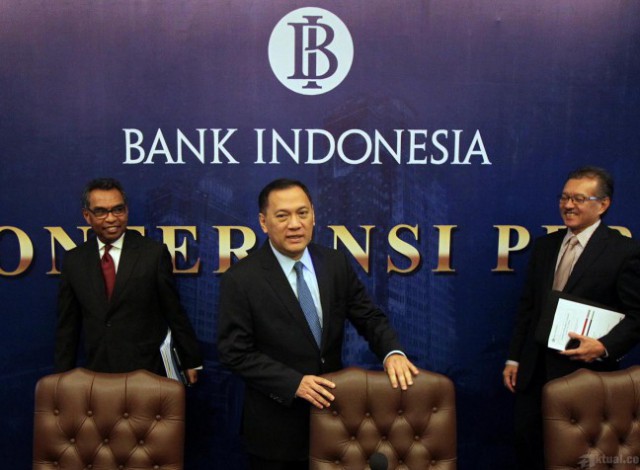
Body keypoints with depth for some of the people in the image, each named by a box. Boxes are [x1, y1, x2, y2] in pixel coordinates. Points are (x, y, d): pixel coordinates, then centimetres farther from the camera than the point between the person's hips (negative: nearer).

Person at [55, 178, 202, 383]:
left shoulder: (154, 252, -7)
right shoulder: (74, 261, 3)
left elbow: (174, 312, -2)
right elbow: (67, 325, 8)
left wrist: (191, 361, 3)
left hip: (148, 371, -2)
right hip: (97, 373, 3)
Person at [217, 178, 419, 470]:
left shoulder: (337, 264, -2)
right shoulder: (240, 279, -14)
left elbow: (369, 317, 1)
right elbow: (234, 352, -14)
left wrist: (392, 352, -19)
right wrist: (293, 382, -22)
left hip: (332, 409, 4)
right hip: (276, 423, -4)